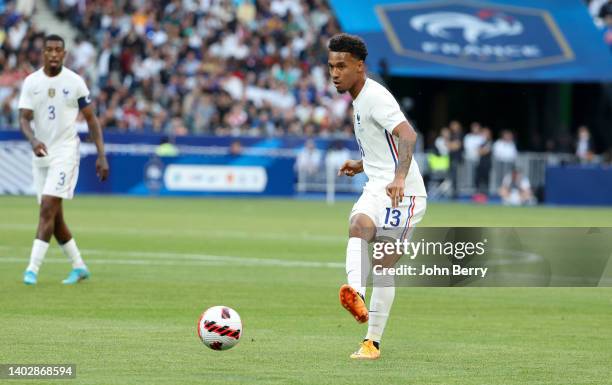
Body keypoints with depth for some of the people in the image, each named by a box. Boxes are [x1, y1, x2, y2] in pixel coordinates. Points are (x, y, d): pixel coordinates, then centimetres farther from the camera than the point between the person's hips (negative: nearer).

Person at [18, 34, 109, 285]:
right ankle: (79, 266, 21)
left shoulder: (74, 82, -3)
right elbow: (24, 118, -5)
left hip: (65, 152, -4)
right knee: (54, 217, 7)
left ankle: (33, 268, -19)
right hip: (41, 153, 4)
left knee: (48, 208, -17)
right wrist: (33, 140, -27)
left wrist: (101, 156, -2)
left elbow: (91, 119, 3)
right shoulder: (31, 82, 2)